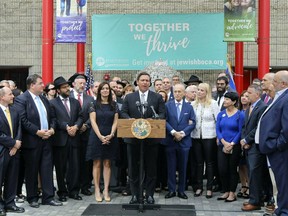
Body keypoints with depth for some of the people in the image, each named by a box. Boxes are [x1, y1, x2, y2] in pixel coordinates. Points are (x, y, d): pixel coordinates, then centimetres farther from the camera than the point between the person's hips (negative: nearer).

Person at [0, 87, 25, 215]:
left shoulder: (14, 110, 9)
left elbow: (19, 127, 7)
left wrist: (17, 144, -7)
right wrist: (13, 143, -13)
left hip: (14, 150, 6)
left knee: (12, 179, 11)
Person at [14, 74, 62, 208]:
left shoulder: (44, 99, 14)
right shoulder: (21, 99, -9)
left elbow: (51, 117, 17)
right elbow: (23, 120, -18)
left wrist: (52, 129, -2)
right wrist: (38, 132, -19)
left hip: (46, 139, 6)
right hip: (31, 141, -6)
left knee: (47, 169, 6)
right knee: (31, 171, 6)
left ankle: (48, 197, 13)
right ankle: (32, 198, 19)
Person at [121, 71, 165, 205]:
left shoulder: (157, 97, 5)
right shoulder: (129, 97, 8)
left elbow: (162, 114, 1)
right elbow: (123, 113, 5)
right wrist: (129, 119, -15)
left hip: (151, 138, -1)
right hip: (133, 137, 1)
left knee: (151, 168, 5)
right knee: (133, 167, 6)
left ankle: (150, 195, 16)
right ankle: (135, 195, 16)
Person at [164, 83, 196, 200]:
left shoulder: (189, 107, 8)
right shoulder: (167, 106, 4)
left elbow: (192, 123, 1)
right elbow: (165, 121, -4)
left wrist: (182, 133, -12)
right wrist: (173, 132, -16)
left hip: (184, 141, 1)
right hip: (170, 141, -1)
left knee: (182, 167, 6)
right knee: (171, 167, 4)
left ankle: (181, 190, 15)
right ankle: (171, 190, 12)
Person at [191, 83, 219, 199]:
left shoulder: (213, 103, -1)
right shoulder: (193, 104, 7)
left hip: (209, 136, -3)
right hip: (196, 136, 3)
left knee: (209, 163, 3)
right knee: (198, 162, 8)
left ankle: (209, 188, 11)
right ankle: (199, 187, 16)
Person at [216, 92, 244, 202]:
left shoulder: (240, 114, -5)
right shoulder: (221, 114, 7)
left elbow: (240, 131, -8)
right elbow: (217, 129, 4)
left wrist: (231, 144, -13)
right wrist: (224, 143, -9)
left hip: (235, 146, -4)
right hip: (222, 146, 4)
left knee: (232, 169, 3)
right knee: (222, 169, 1)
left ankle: (232, 193, 13)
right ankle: (226, 192, 16)